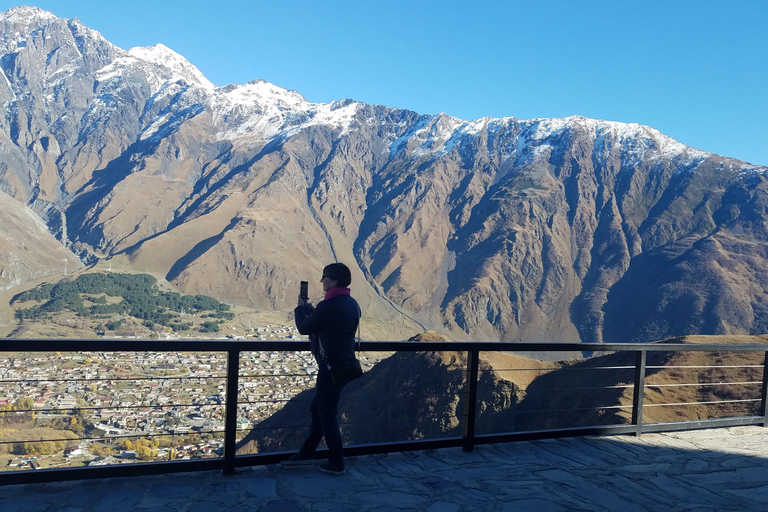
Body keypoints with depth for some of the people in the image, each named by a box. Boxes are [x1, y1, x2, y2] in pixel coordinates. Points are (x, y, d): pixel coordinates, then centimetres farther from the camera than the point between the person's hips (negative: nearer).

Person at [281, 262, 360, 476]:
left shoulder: (328, 306, -22)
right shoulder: (352, 304, 6)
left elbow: (304, 328, -9)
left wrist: (300, 308, 8)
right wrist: (308, 308, 16)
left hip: (331, 367, -9)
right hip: (345, 366, 9)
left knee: (327, 416, 6)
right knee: (318, 410, 21)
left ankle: (336, 464, 18)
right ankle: (307, 453, 33)